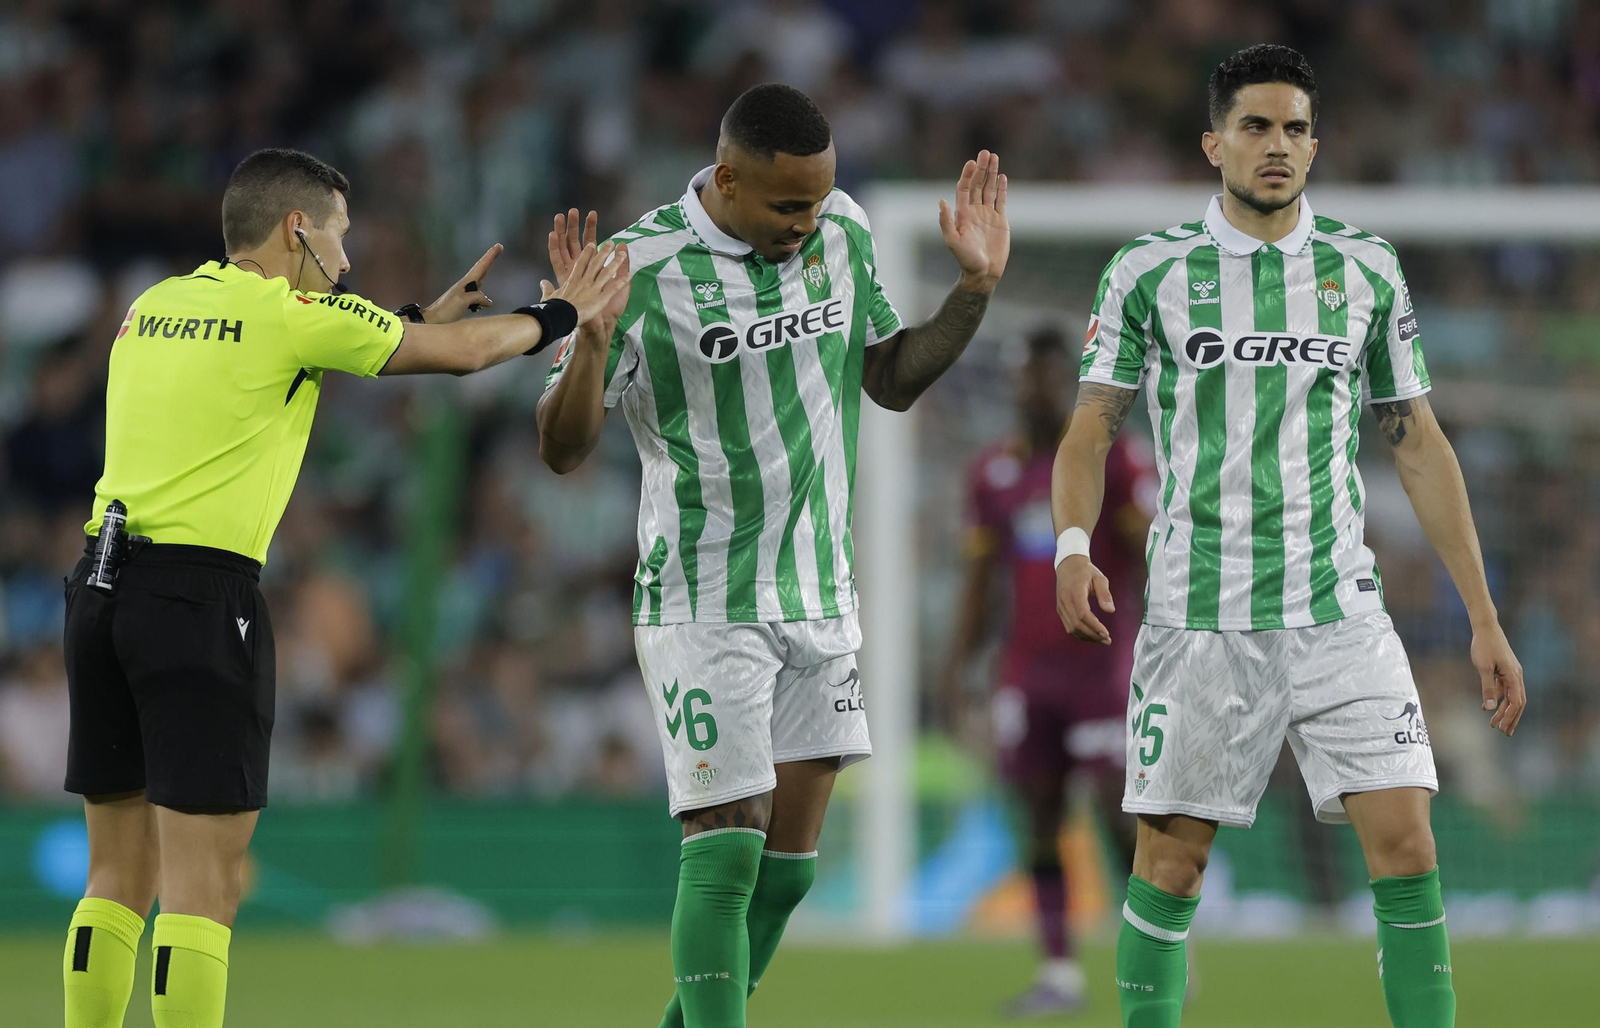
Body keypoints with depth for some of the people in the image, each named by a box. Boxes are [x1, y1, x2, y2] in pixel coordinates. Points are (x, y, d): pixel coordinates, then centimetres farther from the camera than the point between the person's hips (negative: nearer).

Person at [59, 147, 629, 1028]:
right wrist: (564, 312, 24)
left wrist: (425, 315, 36)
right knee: (202, 881, -7)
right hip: (199, 593, -7)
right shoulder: (289, 317, -4)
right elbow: (464, 352, 6)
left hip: (101, 586, 7)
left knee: (119, 876, 11)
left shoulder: (153, 308, 15)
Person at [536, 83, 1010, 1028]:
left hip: (822, 594, 6)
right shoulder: (645, 268, -14)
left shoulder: (843, 232, 3)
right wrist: (592, 339, -29)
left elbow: (893, 381, 17)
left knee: (786, 868, 7)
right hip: (706, 604, -6)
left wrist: (977, 288, 4)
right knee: (726, 852, -12)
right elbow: (563, 449, -12)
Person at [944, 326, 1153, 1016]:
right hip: (1027, 669, 4)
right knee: (1040, 816, 0)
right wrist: (959, 667, 9)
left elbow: (1150, 554, -6)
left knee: (1121, 812, -8)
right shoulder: (993, 473, 11)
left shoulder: (1113, 458, -3)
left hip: (1100, 666, -4)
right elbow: (980, 581, 16)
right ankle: (1059, 972, 2)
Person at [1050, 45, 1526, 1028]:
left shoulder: (1367, 270, 8)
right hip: (1199, 615, -1)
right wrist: (1074, 545, -17)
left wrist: (1485, 619, 8)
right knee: (1172, 860, 1)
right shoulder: (1148, 272, 2)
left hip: (1340, 613, 1)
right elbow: (1092, 429, 4)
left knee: (1406, 843, -10)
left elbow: (1420, 443, 11)